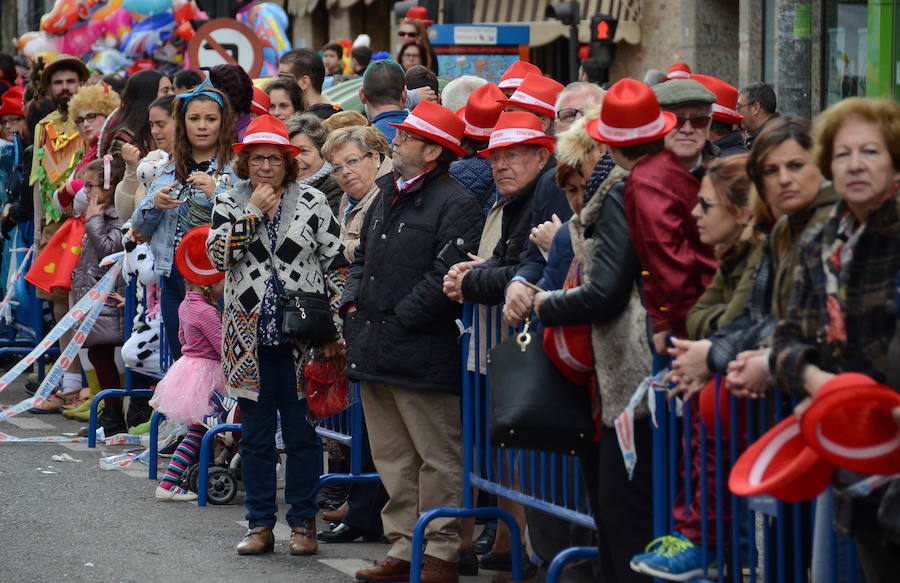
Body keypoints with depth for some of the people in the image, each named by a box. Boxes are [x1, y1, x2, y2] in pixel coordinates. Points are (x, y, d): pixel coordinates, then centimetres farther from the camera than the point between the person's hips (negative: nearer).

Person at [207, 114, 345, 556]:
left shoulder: (312, 202, 2)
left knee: (301, 433, 2)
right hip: (250, 337, 2)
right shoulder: (229, 203, 7)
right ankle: (260, 525, 14)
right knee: (255, 435, 6)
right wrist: (254, 212, -14)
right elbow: (217, 255, -9)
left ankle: (303, 523, 12)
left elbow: (336, 265, 2)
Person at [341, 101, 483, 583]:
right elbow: (363, 257, 26)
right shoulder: (387, 195, 17)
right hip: (374, 348, 9)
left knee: (436, 457, -2)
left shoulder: (454, 204, -10)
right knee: (391, 456, 13)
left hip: (422, 353, -9)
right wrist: (353, 304, 10)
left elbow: (448, 277, -19)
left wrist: (398, 318, -16)